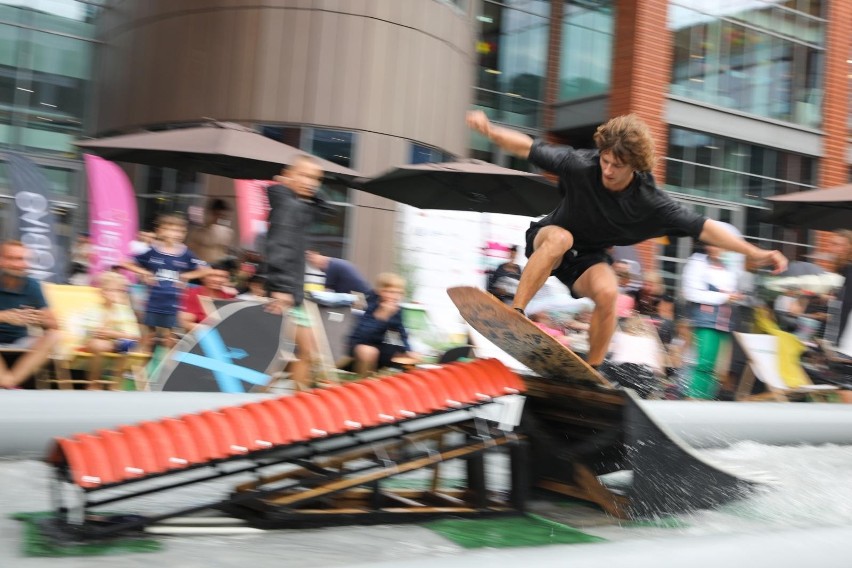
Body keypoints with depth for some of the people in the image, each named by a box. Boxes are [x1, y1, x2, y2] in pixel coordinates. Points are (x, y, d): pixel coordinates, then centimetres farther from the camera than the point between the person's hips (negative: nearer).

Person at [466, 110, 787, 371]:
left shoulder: (650, 203, -22)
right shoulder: (581, 166, -24)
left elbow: (702, 227, -21)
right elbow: (529, 148, -17)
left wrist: (754, 253, -25)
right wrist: (490, 131, -32)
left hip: (588, 258, 2)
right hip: (546, 241, -1)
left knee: (608, 293, -29)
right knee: (561, 238, -38)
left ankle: (591, 372, -10)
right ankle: (514, 313, -35)